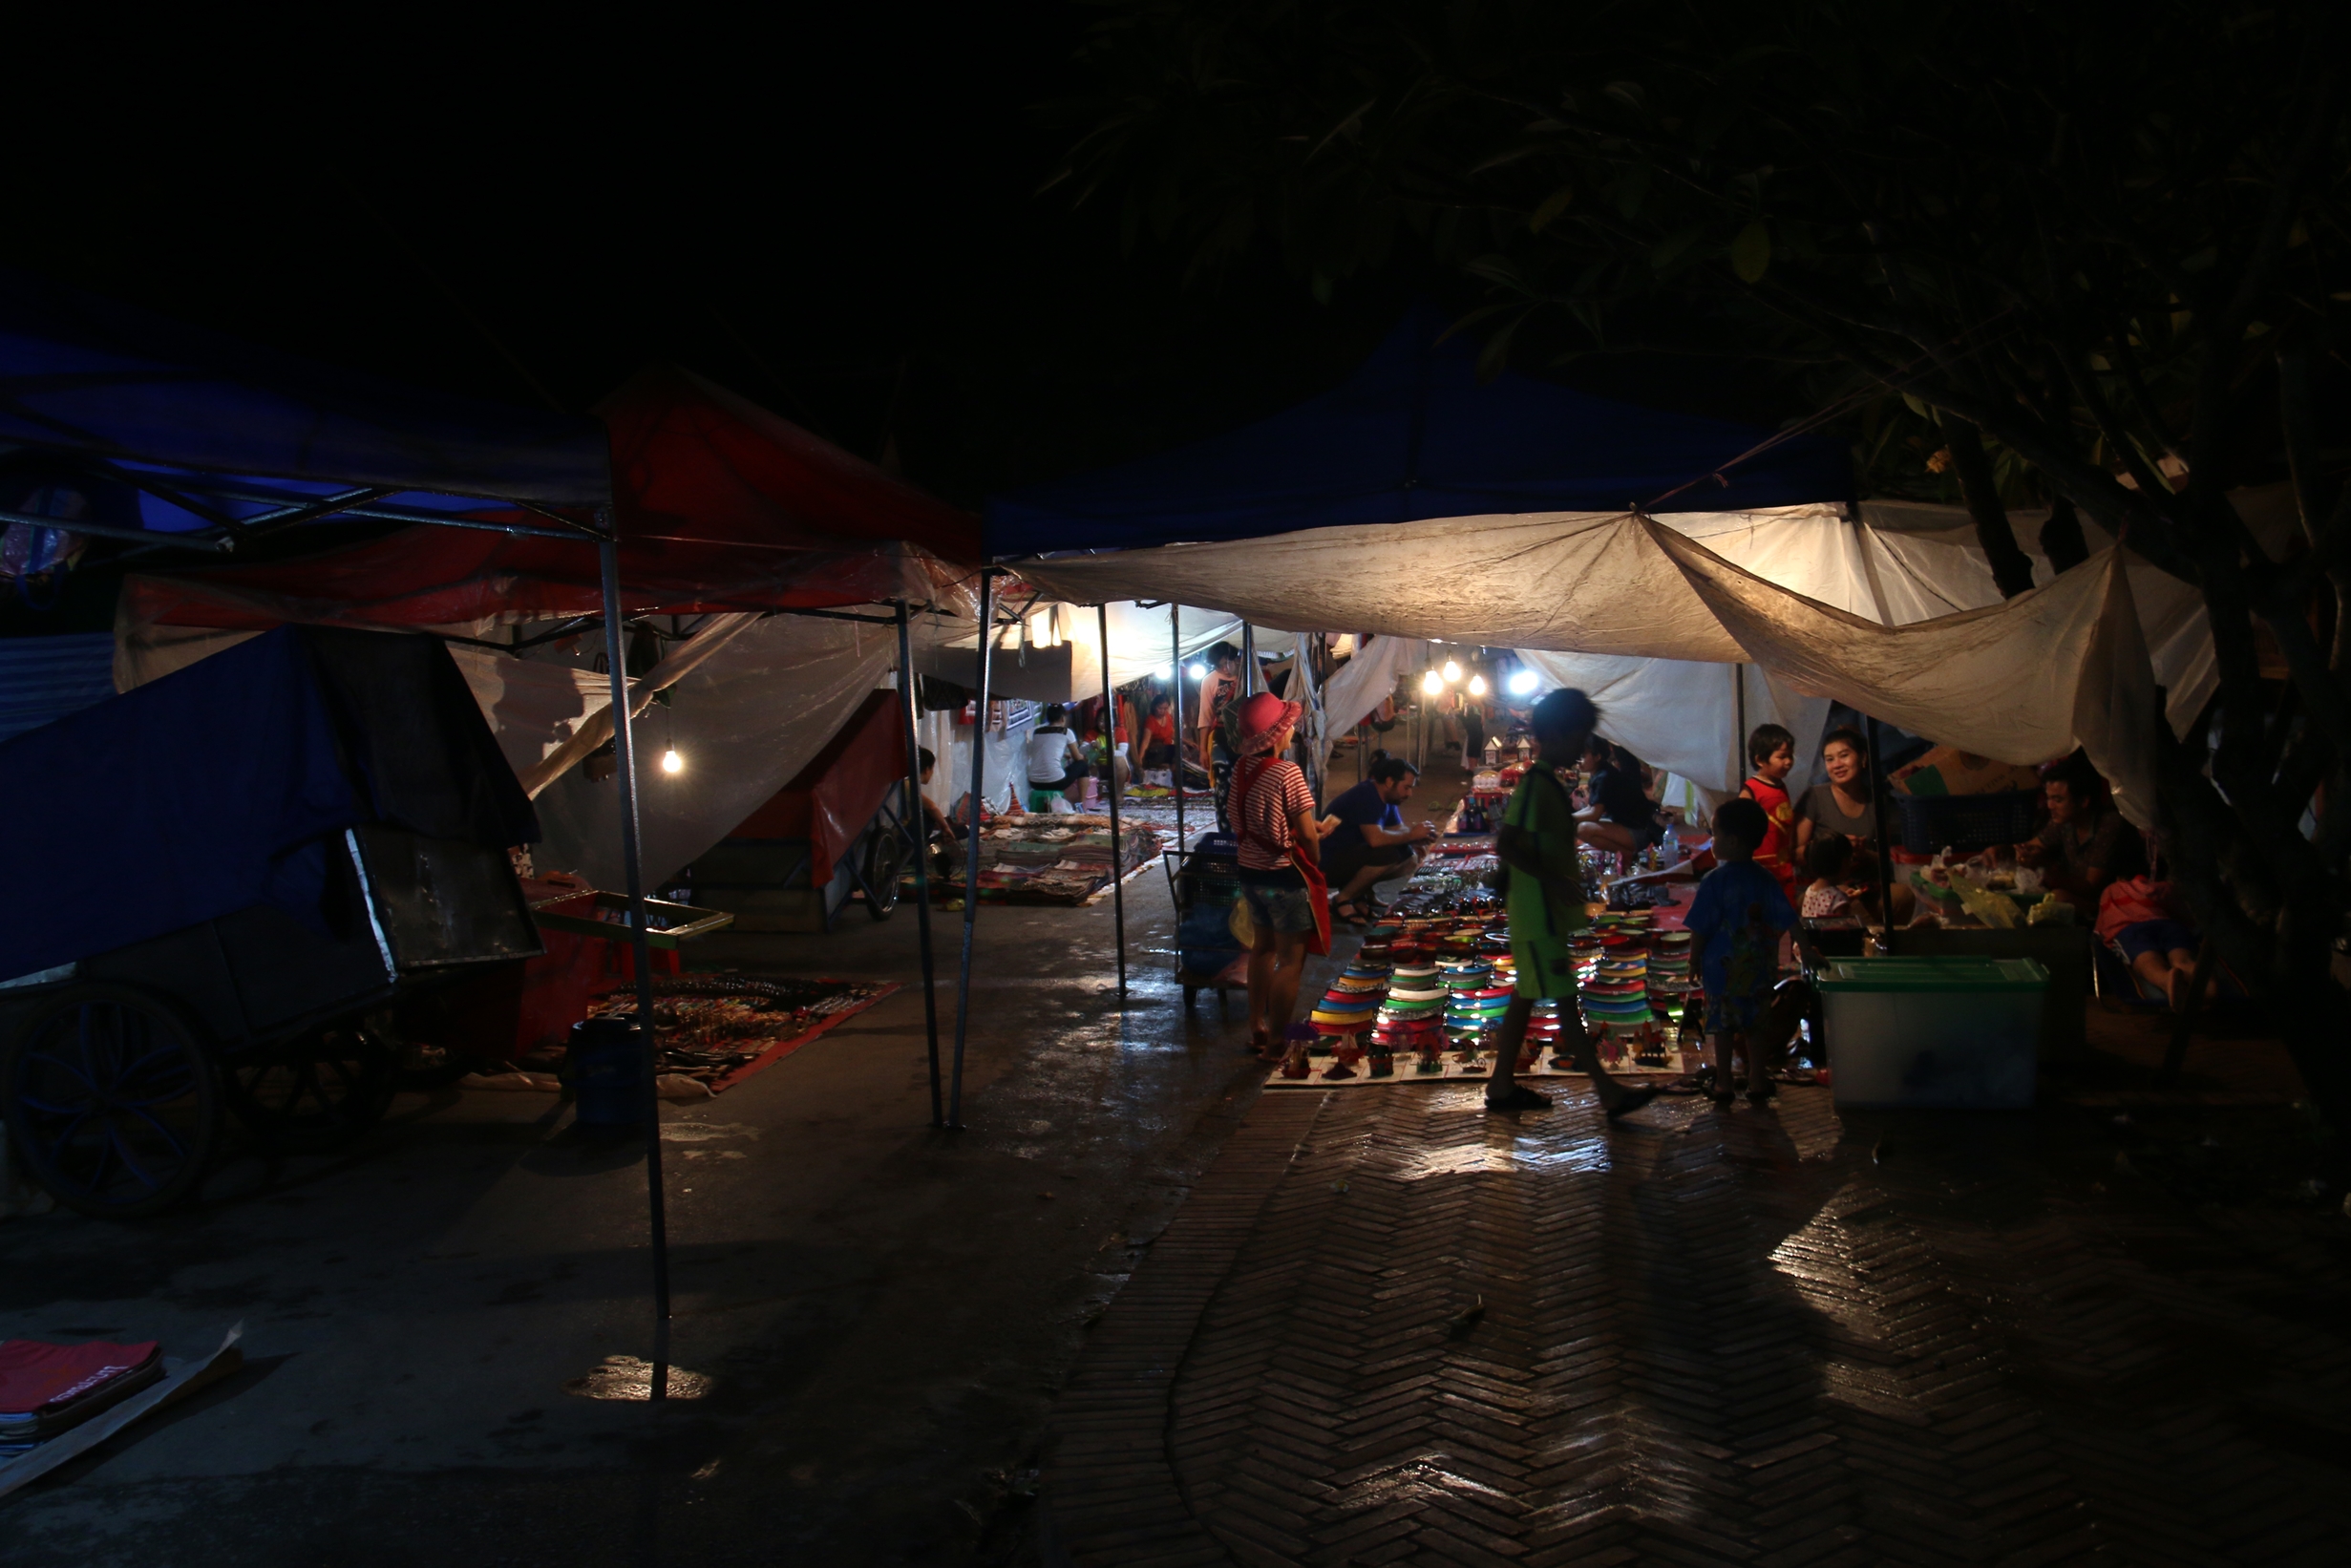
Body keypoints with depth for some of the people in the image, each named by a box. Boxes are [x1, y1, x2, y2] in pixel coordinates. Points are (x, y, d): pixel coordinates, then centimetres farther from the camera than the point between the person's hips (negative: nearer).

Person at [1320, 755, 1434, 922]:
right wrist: (1412, 835, -22)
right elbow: (1375, 838, -34)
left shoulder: (1386, 797, 7)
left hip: (1351, 858, 10)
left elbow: (1399, 831, 8)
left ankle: (1359, 892, 6)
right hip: (1327, 863, -10)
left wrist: (1420, 836, -13)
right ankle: (1342, 899, -12)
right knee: (1388, 855, -30)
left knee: (1410, 858, 1)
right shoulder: (1366, 796, -22)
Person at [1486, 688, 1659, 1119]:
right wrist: (1555, 881, -28)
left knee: (1526, 996, 13)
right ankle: (1608, 1092, 1)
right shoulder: (1535, 785, -18)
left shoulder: (1550, 784, 12)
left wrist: (1568, 883, 20)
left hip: (1547, 911, 10)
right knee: (1564, 999, -4)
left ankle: (1502, 1086, 20)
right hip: (1538, 913, -10)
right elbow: (1505, 845, -26)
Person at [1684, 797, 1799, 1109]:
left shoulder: (1715, 880, -13)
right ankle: (1758, 1084, 16)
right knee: (1755, 1025, 13)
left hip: (1722, 966, -4)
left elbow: (1700, 927, -11)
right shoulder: (1766, 880, 0)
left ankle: (1723, 1085, 11)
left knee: (1723, 1027, 6)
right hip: (1760, 968, 4)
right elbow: (1789, 921, -1)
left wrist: (1694, 959, 0)